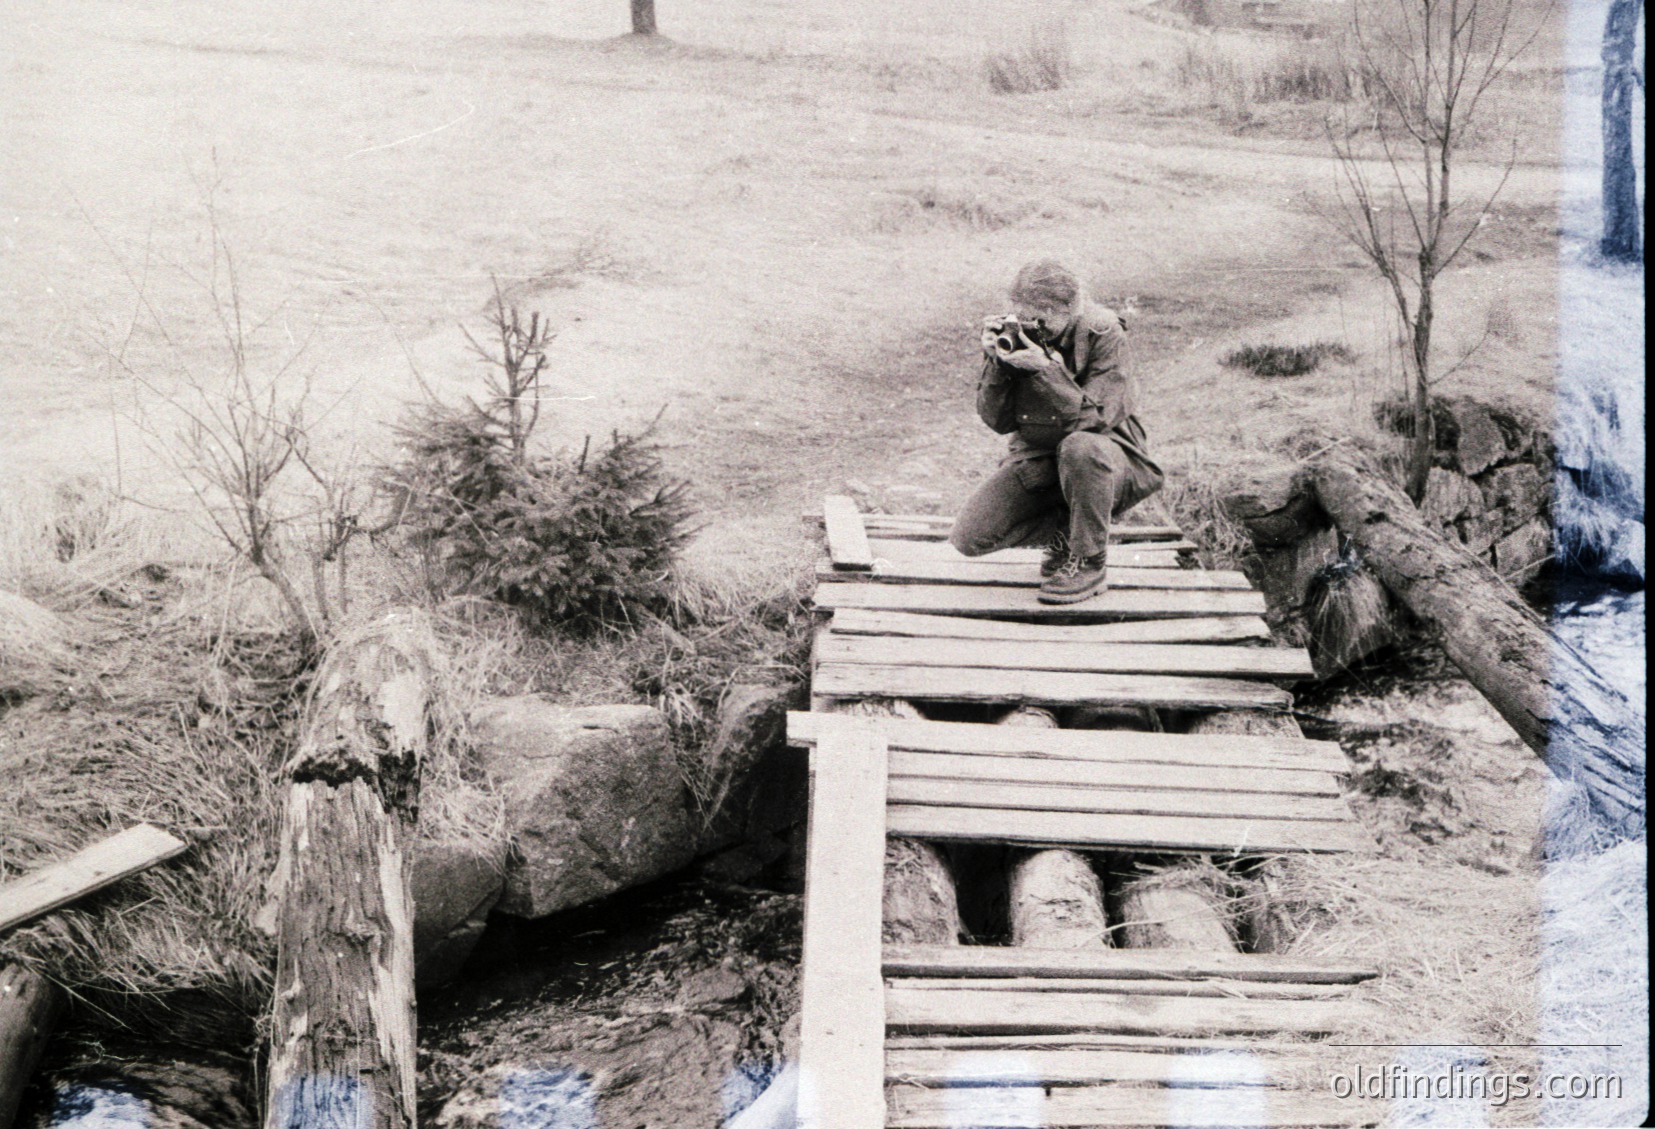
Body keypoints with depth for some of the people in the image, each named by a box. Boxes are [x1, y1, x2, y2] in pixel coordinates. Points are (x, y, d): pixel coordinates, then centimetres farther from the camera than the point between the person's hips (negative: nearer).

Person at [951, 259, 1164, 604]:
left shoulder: (1103, 333, -18)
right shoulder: (1013, 332, -7)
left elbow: (1095, 419, -26)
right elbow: (998, 421, -6)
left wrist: (1045, 368, -34)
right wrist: (996, 363, -22)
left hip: (1105, 454, -4)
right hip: (1035, 457, 4)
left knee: (1080, 447, -42)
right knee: (968, 539, -12)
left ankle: (1091, 562, -18)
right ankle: (1064, 530, 12)